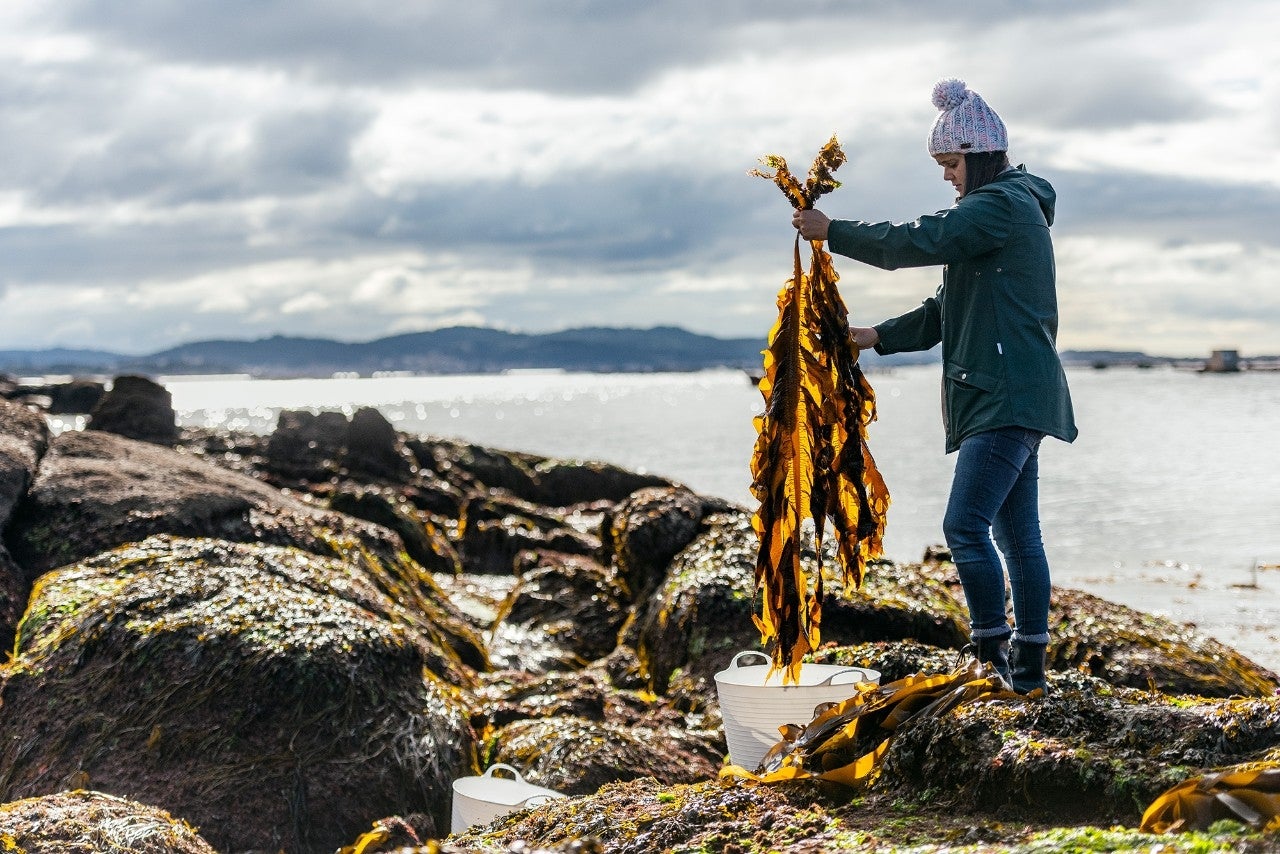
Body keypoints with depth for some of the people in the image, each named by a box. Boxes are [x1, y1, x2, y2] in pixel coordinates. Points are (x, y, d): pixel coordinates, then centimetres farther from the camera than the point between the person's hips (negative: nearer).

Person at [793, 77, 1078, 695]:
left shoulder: (1000, 204, -10)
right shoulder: (1006, 207, 23)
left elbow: (916, 242, -20)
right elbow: (949, 310, 23)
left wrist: (832, 231, -8)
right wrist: (876, 337, 13)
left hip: (1008, 396, -11)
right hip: (1009, 396, 11)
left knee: (965, 525, -14)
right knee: (1018, 534, 11)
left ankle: (995, 656, -9)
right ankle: (1028, 667, 15)